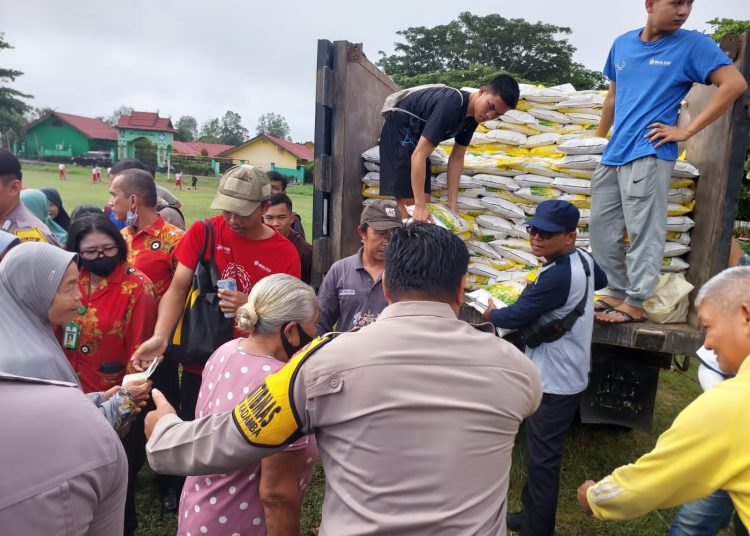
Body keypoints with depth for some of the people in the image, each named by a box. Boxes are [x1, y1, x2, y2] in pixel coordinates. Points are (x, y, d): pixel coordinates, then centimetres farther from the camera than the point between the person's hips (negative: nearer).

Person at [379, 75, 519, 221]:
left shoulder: (472, 116, -8)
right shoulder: (451, 106, -35)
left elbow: (457, 158, -3)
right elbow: (419, 155, -39)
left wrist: (452, 205, -9)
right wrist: (420, 207, -40)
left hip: (418, 134, 9)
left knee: (425, 201, 3)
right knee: (406, 201, -16)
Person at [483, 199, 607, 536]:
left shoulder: (557, 276, -28)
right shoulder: (582, 260, 2)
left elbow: (514, 318, -21)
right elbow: (600, 281, 26)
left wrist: (491, 313, -1)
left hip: (554, 382, -10)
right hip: (565, 375, 10)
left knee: (542, 459, 4)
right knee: (540, 453, 22)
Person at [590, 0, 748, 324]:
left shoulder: (693, 45, -2)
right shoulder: (622, 44, 13)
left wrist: (687, 131, -11)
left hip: (649, 154, -6)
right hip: (613, 154, 6)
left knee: (643, 233, -4)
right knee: (601, 228, 8)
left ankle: (635, 303, 5)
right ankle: (618, 293, 19)